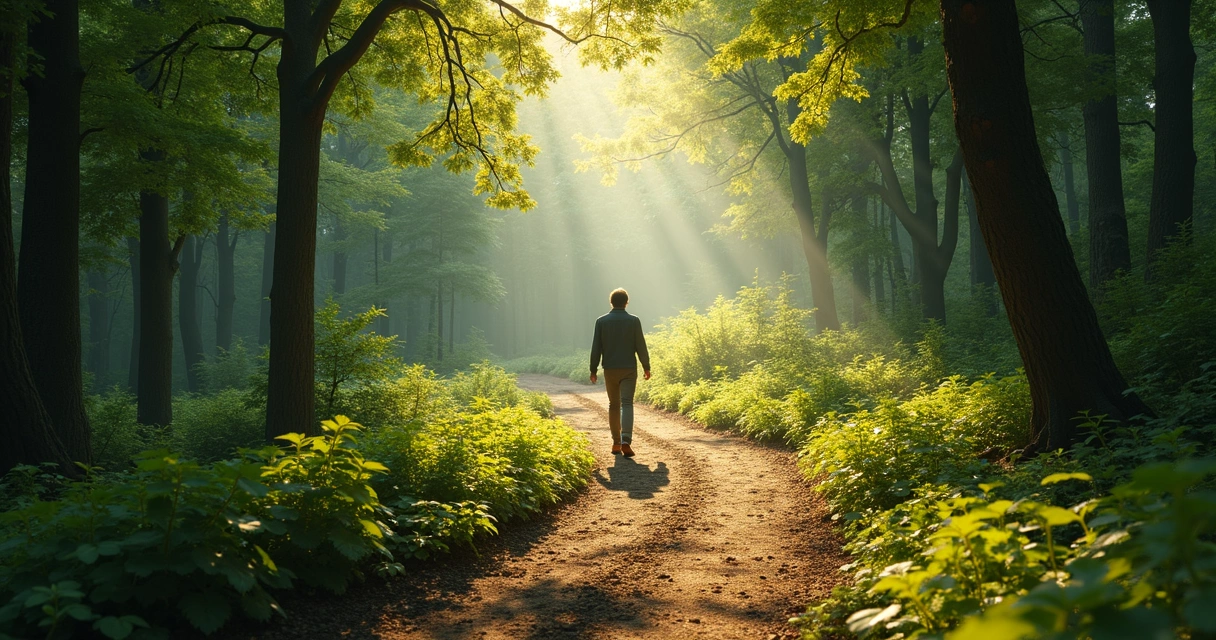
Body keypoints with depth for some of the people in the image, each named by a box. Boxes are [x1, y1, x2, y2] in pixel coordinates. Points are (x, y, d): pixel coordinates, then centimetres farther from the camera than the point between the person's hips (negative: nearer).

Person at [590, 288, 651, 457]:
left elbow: (596, 348, 0)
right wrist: (646, 367, 9)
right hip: (629, 368, -2)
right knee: (627, 404, -5)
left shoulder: (601, 321, 0)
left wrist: (593, 370, 7)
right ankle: (625, 441, -21)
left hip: (610, 369, 2)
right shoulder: (633, 320, -4)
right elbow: (641, 346, -2)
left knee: (613, 405, 13)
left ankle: (616, 443, 18)